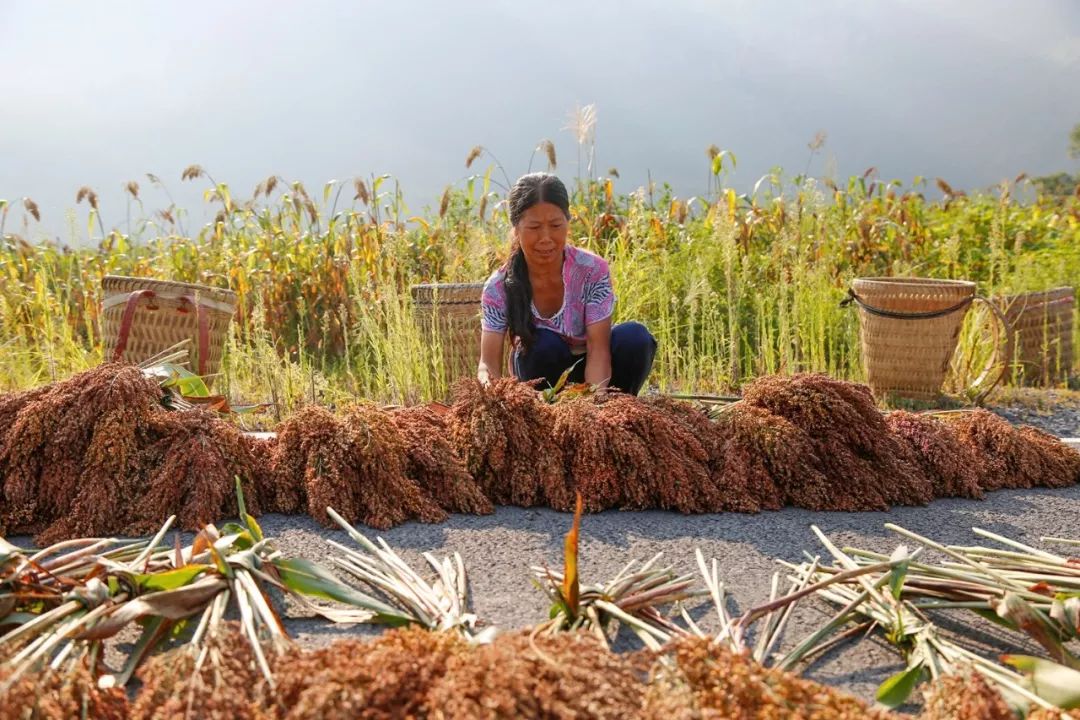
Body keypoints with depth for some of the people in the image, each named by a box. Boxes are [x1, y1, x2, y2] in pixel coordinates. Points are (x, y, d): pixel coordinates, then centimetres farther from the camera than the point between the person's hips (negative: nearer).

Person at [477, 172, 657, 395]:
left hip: (588, 374, 1)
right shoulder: (499, 287, -19)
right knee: (543, 343, -34)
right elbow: (489, 362, -24)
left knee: (635, 336, -28)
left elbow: (598, 351, -28)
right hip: (543, 371, 0)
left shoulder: (592, 271, -21)